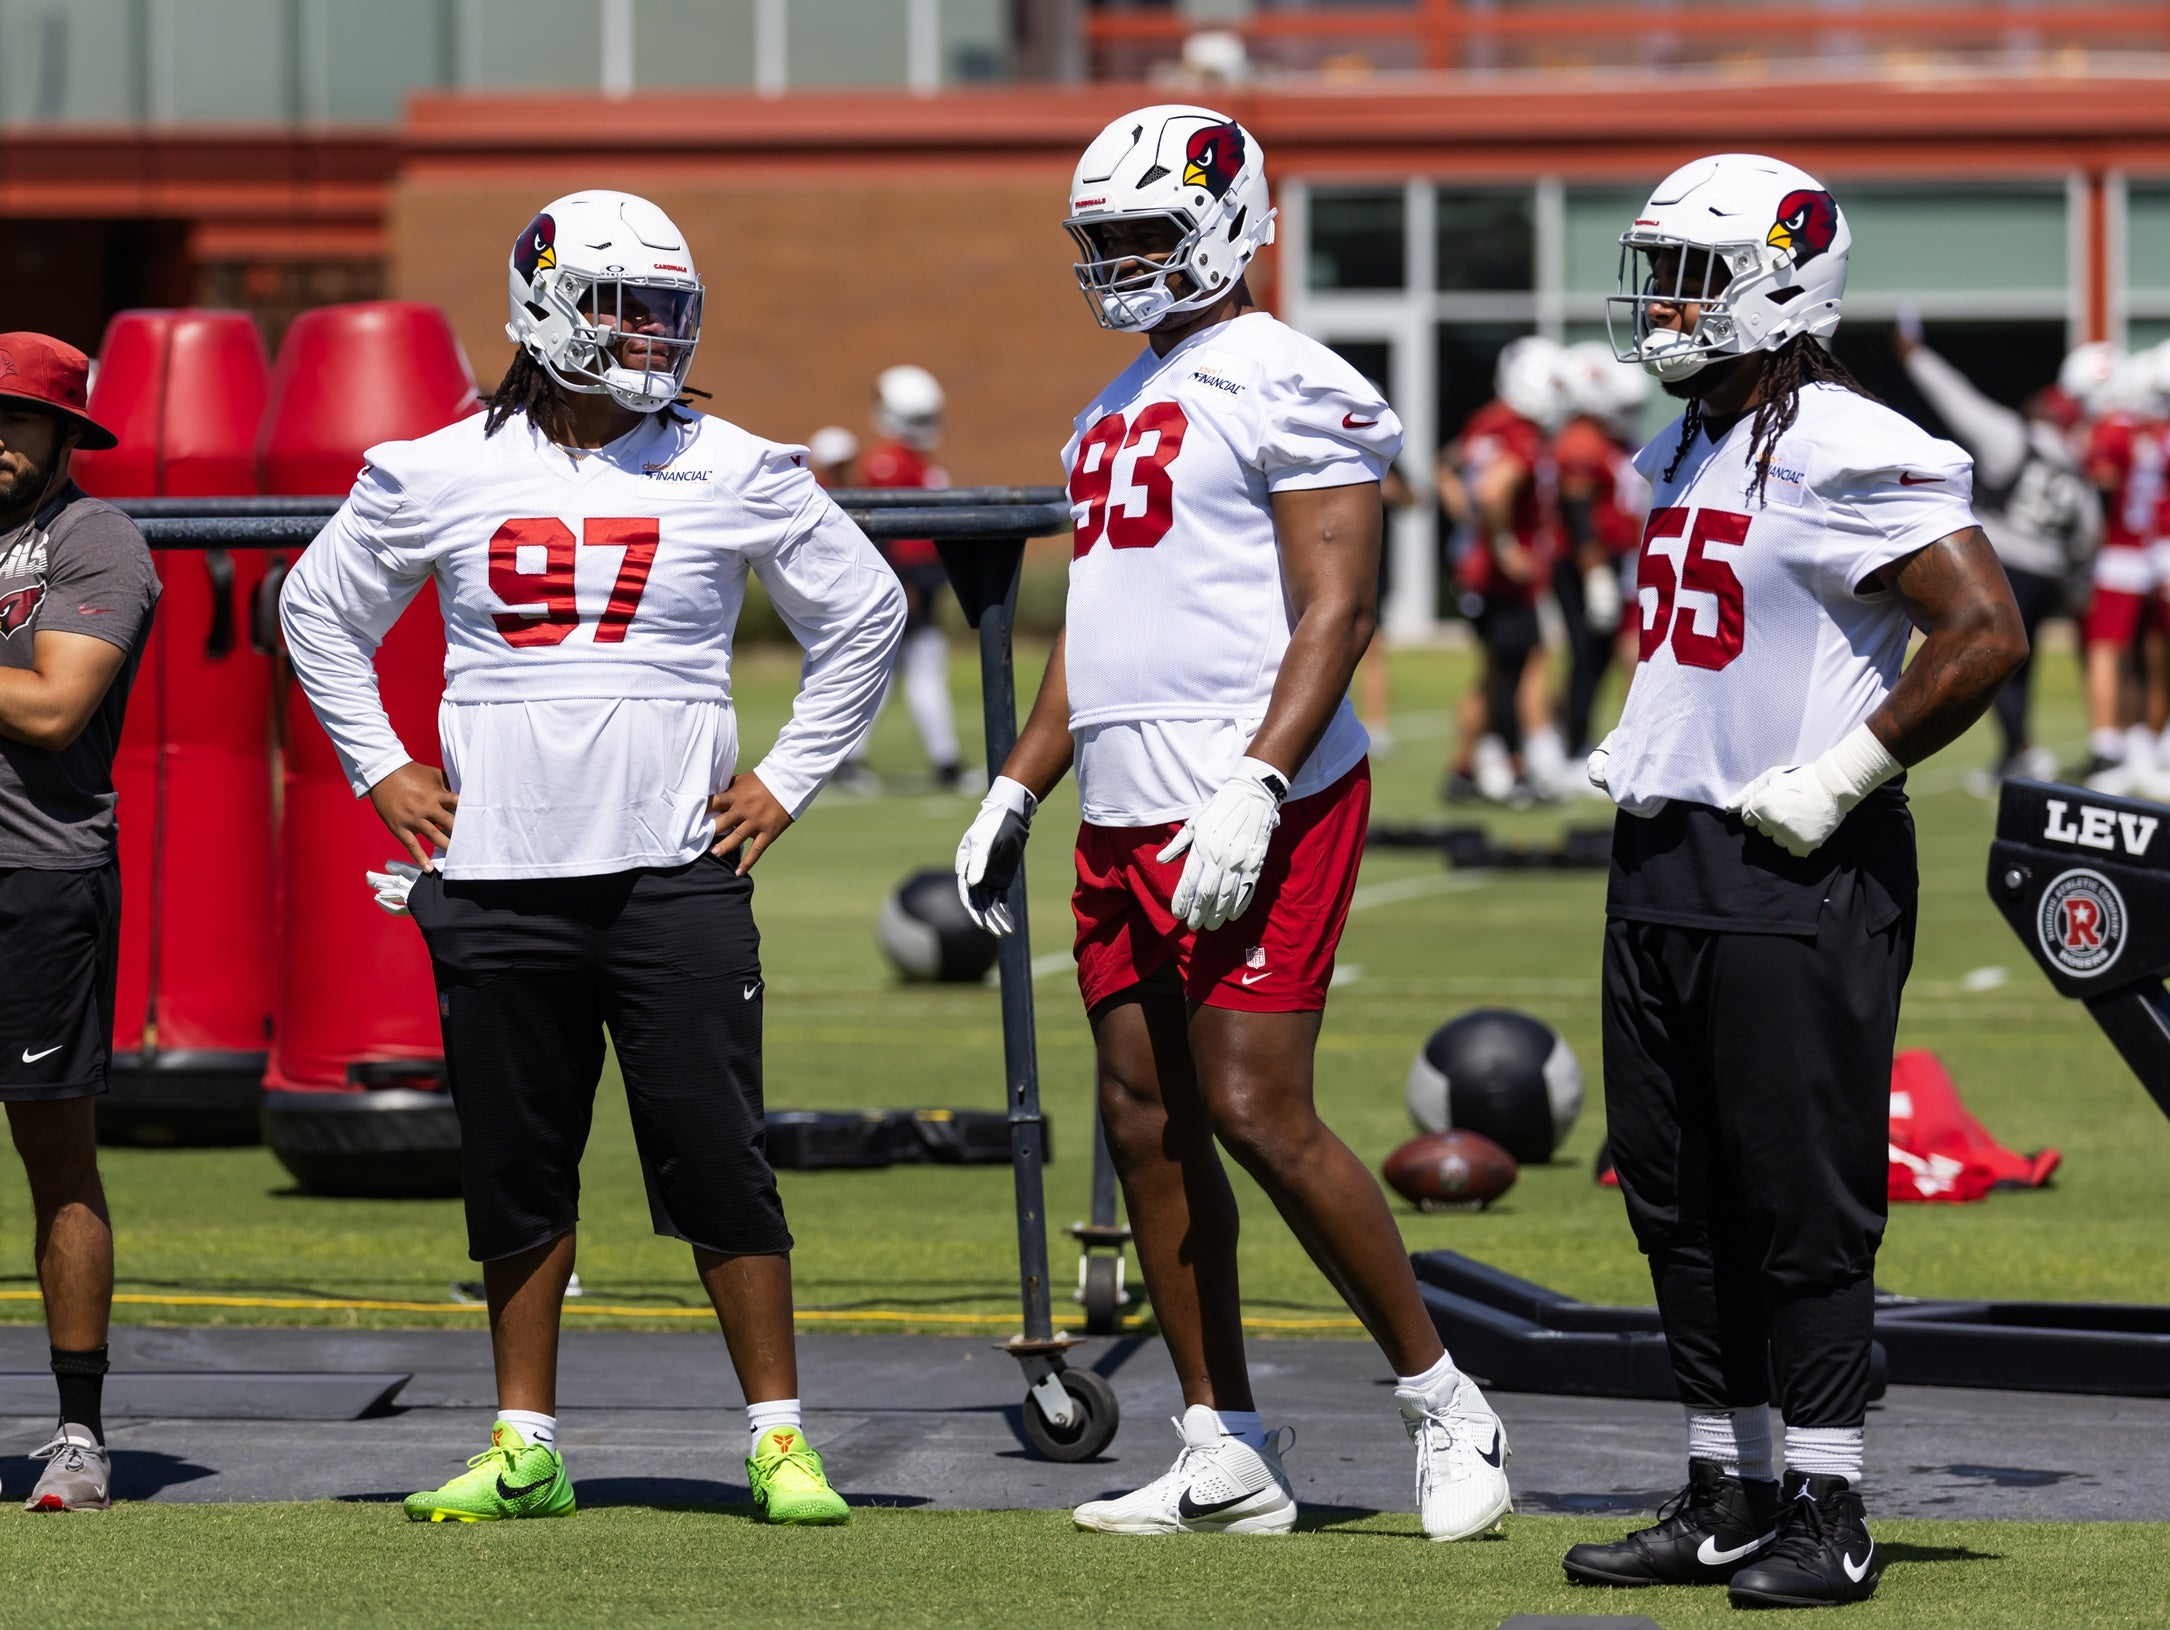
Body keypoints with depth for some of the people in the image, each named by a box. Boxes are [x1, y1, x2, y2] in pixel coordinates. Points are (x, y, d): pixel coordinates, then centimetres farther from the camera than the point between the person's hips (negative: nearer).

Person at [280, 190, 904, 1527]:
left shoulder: (735, 475, 3)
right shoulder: (437, 476, 5)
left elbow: (863, 614, 13)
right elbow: (322, 611, 19)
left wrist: (789, 780, 8)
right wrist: (380, 768, 11)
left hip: (675, 869, -1)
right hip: (498, 878, 1)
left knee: (719, 1164, -5)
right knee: (515, 1171, 6)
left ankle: (780, 1438, 3)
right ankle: (525, 1450, 15)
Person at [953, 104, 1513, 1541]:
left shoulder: (1288, 390, -9)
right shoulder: (1123, 406, 20)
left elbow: (1337, 611, -16)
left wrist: (1254, 790, -24)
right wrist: (1017, 794, 22)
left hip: (1254, 813, -9)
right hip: (1127, 817, 9)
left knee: (1259, 1112, -14)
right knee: (1146, 1121, 6)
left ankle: (1445, 1405, -1)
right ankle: (1227, 1457, 11)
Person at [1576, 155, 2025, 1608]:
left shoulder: (1845, 455, -15)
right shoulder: (1690, 450, 15)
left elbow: (1987, 633, -20)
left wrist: (1841, 776, -17)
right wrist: (1641, 744, 15)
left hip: (1798, 875, -9)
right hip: (1665, 862, 9)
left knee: (1805, 1201, -5)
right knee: (1679, 1196, 11)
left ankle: (1831, 1514, 0)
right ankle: (1729, 1496, 19)